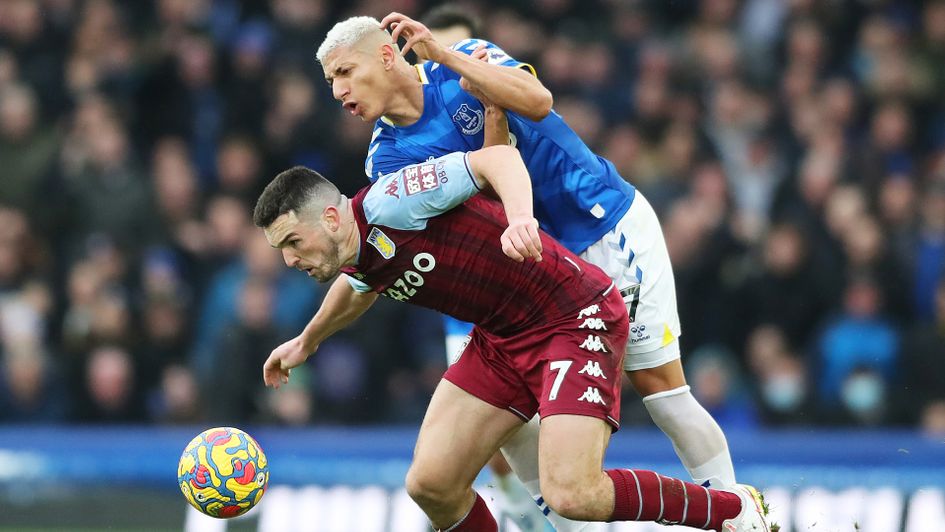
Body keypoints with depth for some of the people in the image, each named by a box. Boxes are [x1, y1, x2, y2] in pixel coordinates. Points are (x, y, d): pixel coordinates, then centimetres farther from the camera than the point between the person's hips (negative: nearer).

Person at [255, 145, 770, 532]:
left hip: (576, 316, -9)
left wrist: (521, 217, -45)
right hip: (502, 338, 9)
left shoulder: (388, 202, -20)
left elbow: (496, 158, -26)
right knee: (430, 484, -2)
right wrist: (306, 342, 49)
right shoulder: (358, 262, 7)